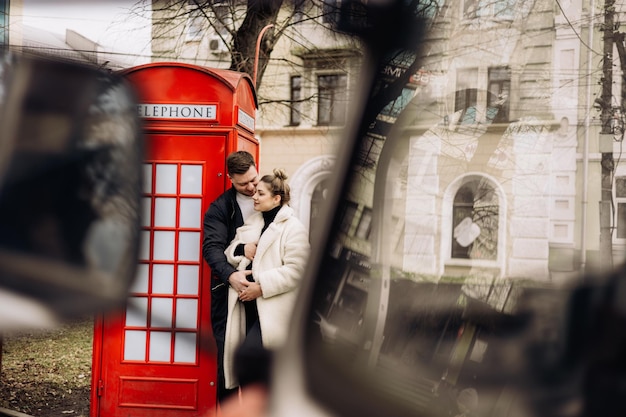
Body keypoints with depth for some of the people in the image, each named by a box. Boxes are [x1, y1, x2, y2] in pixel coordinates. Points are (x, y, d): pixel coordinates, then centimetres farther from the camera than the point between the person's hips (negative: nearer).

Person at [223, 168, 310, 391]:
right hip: (247, 303, 7)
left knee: (246, 357, -17)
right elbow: (228, 251, 17)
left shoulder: (293, 228, -9)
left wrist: (261, 286, -20)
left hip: (272, 309, -7)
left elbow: (295, 270, -17)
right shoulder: (252, 221, 13)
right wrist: (241, 249, -6)